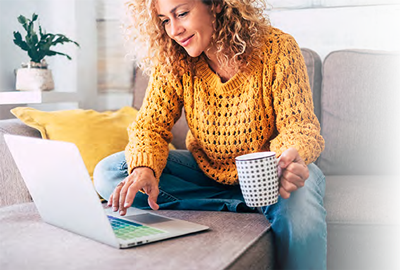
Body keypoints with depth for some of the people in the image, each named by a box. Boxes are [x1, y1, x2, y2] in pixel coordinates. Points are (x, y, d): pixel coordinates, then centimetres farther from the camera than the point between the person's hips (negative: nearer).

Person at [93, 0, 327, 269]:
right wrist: (144, 169, -32)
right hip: (206, 169, 5)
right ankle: (239, 207, -19)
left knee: (300, 205, -41)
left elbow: (299, 125, -17)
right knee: (108, 173, -17)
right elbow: (151, 124, -9)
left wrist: (291, 159, -42)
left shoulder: (277, 48, -17)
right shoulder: (173, 62, -8)